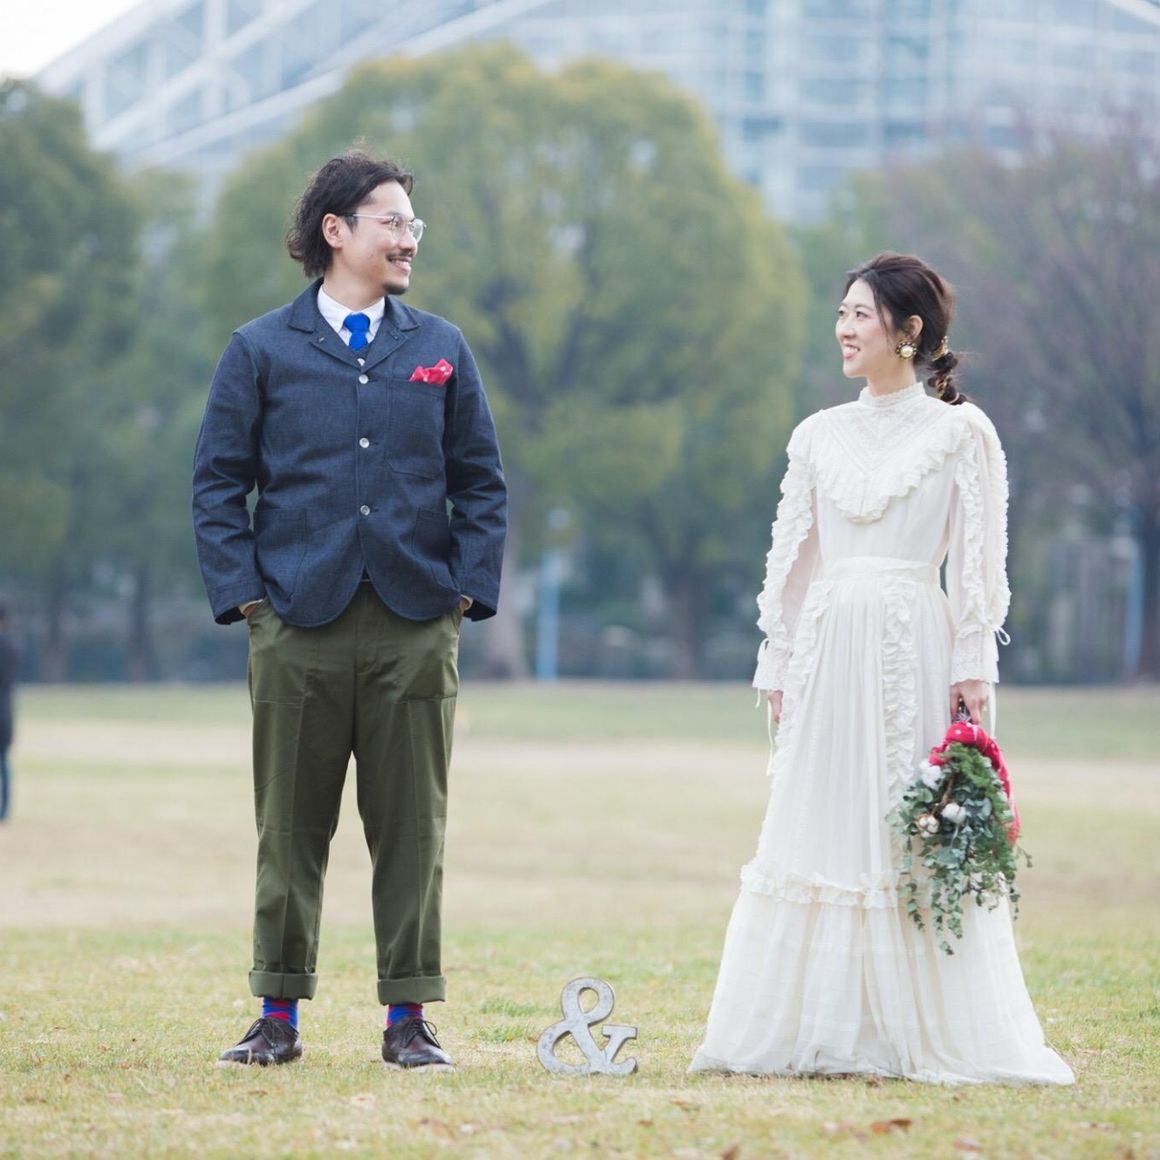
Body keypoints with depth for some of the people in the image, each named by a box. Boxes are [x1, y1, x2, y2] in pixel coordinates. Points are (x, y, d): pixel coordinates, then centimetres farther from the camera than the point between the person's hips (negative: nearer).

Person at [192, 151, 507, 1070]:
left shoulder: (441, 349, 12)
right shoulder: (261, 351, 6)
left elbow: (481, 480, 12)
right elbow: (219, 480, 5)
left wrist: (468, 588, 1)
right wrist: (241, 593, -5)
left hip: (416, 626, 1)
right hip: (299, 623, -1)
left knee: (412, 830, 2)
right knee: (291, 830, 3)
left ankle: (409, 1019, 9)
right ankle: (279, 1016, 11)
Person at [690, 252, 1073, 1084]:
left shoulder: (961, 433, 1)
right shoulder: (819, 436, 12)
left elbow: (979, 565, -2)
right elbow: (791, 560, 14)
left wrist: (972, 671, -10)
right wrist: (779, 669, 9)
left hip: (916, 648, -4)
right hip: (830, 653, 4)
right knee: (819, 825, 3)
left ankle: (939, 1036, 3)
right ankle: (820, 1031, 8)